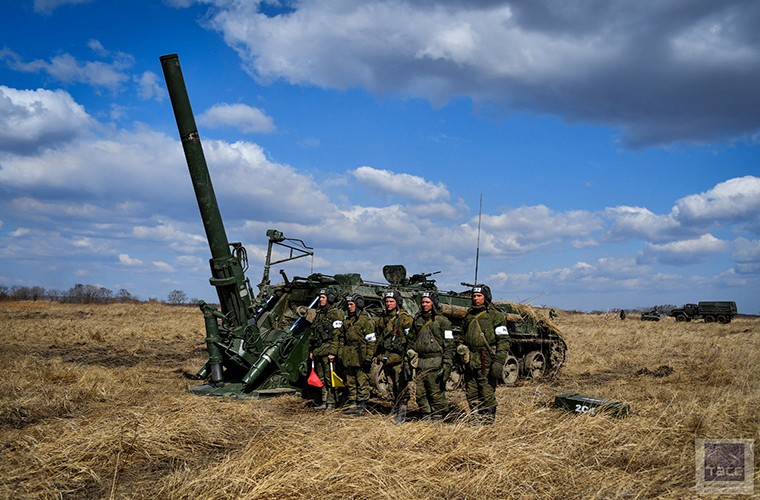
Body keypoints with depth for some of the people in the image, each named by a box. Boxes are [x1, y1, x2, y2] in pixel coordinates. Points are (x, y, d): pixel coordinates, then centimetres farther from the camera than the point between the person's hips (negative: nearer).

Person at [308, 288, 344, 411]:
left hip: (328, 350, -8)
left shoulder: (336, 313, -7)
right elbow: (313, 334, 23)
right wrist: (311, 350, 17)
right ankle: (324, 401, 17)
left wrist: (332, 352, -19)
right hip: (318, 350, 8)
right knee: (321, 378, 11)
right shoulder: (319, 313, 18)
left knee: (329, 378, -6)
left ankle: (331, 403, -1)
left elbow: (337, 335, -14)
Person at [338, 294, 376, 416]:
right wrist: (341, 354, 16)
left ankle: (362, 406, 1)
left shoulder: (366, 320, -7)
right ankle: (352, 404, 19)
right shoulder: (347, 320, 16)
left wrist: (368, 357, -15)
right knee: (350, 382, 12)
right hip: (348, 356, 8)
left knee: (362, 382, -4)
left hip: (360, 355, -8)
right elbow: (342, 338, 22)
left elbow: (371, 340, -10)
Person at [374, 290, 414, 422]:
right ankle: (395, 406, 27)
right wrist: (377, 355, 23)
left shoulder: (404, 318, -7)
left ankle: (402, 411, -4)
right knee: (391, 385, 15)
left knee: (401, 385, -7)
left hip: (399, 358, -7)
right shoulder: (382, 318, 15)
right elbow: (378, 338, 26)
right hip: (386, 357, 7)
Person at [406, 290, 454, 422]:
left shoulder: (442, 321, -1)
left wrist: (447, 365, -11)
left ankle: (438, 416, 4)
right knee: (420, 394, 6)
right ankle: (426, 416, 17)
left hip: (435, 363, -6)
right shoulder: (417, 320, 16)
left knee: (436, 393, -5)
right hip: (420, 362, 6)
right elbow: (411, 339, 26)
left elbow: (449, 345, -4)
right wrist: (411, 352, 13)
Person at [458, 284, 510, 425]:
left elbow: (504, 341, -8)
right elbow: (463, 337, 29)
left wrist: (499, 361, -16)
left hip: (486, 364, -6)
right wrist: (461, 349, 17)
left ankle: (488, 421, 5)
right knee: (471, 396, 9)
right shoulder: (469, 316, 17)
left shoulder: (495, 316, -3)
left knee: (487, 395, -4)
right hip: (470, 363, 6)